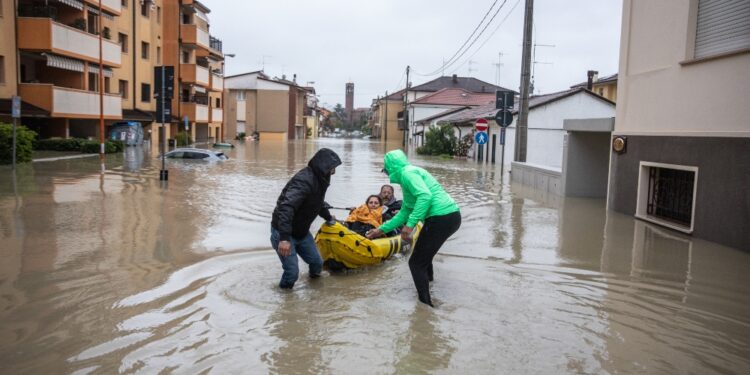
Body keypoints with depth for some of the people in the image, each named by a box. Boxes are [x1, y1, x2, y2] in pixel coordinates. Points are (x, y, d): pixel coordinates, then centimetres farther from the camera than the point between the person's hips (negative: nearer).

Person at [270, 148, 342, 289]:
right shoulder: (304, 181, -29)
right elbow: (286, 207, -39)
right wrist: (284, 238, -45)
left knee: (317, 263, 10)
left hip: (302, 231, 9)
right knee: (292, 272, -12)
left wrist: (328, 217, 39)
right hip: (283, 233, -9)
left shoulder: (319, 180, 2)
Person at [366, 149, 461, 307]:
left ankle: (426, 305, -2)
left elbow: (425, 195, -24)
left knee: (416, 263, -2)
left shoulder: (407, 172, -6)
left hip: (441, 218, -10)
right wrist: (382, 229, 33)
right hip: (451, 216, 10)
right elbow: (405, 212, 30)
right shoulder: (409, 174, 25)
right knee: (423, 254, 31)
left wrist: (410, 224, -25)